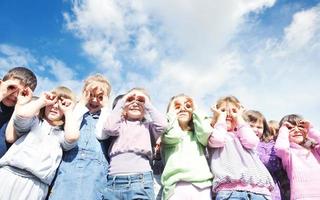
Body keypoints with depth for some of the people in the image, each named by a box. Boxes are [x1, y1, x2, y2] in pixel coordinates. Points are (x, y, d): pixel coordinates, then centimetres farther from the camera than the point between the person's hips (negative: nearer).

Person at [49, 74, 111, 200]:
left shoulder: (107, 117, 16)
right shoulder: (77, 111, 20)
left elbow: (102, 134, -4)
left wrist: (104, 107, 7)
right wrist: (82, 104, 8)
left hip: (96, 165, -1)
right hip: (69, 163, 1)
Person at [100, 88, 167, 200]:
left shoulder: (148, 126, 15)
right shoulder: (119, 124, 17)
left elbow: (162, 125, -4)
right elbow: (108, 128, -4)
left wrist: (147, 103, 6)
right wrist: (121, 102, 5)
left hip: (141, 180, -1)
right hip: (113, 181, 1)